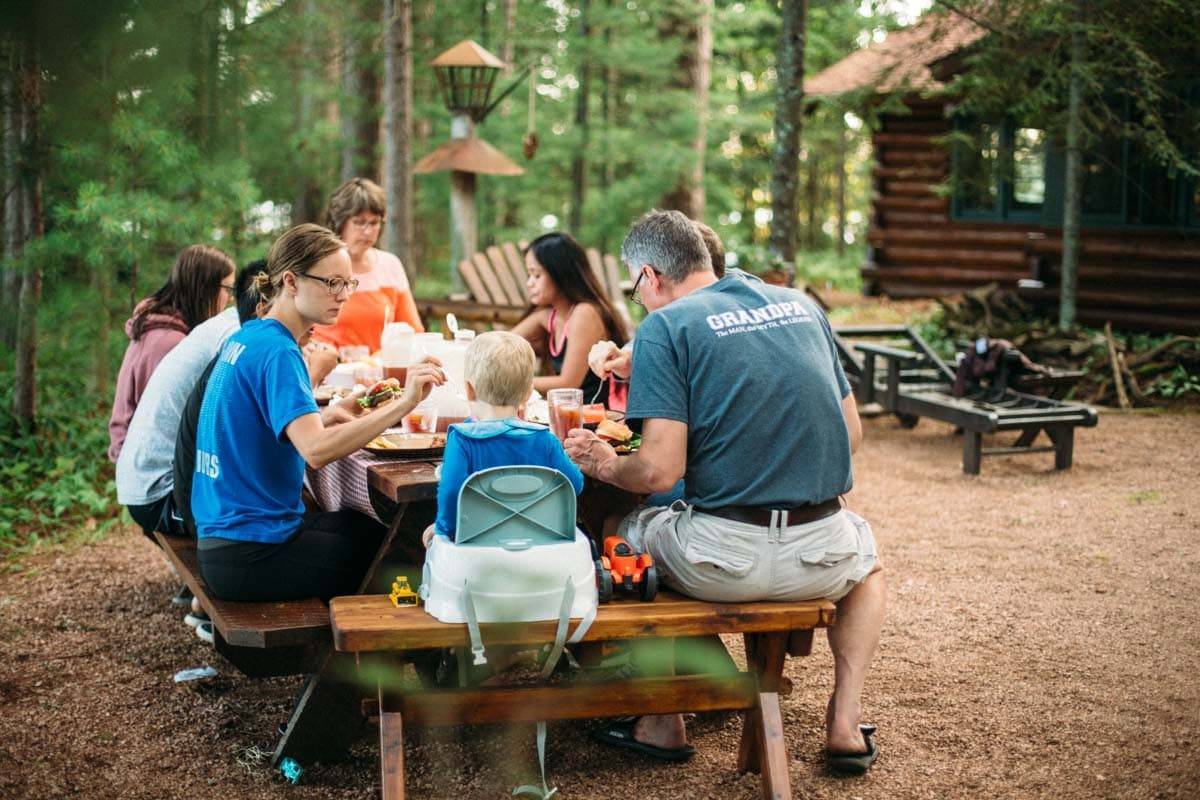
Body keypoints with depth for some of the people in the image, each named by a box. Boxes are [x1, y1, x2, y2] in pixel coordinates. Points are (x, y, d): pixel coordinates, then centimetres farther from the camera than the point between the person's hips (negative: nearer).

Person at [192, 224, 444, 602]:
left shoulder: (247, 337, 9)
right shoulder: (276, 352, -20)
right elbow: (316, 450, -34)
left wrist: (318, 418, 6)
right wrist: (403, 403, -36)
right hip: (249, 555, -9)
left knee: (371, 529, 17)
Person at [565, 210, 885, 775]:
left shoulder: (665, 326, -5)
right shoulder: (801, 305, 11)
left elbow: (659, 472, -13)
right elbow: (851, 435, 15)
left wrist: (605, 464, 7)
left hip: (723, 559, -4)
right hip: (823, 557, 4)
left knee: (624, 534, 28)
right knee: (866, 559, 39)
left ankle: (663, 722, 29)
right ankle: (844, 725, 25)